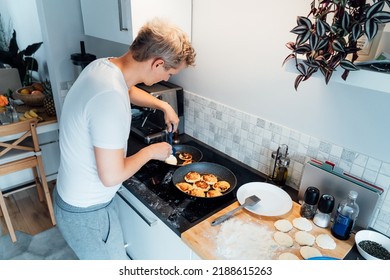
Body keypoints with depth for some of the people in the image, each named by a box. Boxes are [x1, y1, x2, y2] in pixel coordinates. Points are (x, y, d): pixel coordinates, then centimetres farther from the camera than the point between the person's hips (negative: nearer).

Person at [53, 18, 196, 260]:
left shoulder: (104, 65, -4)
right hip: (87, 212, -8)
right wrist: (151, 152, -15)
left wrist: (163, 105, 13)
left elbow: (129, 90, 20)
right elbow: (112, 175, -30)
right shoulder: (109, 97, -35)